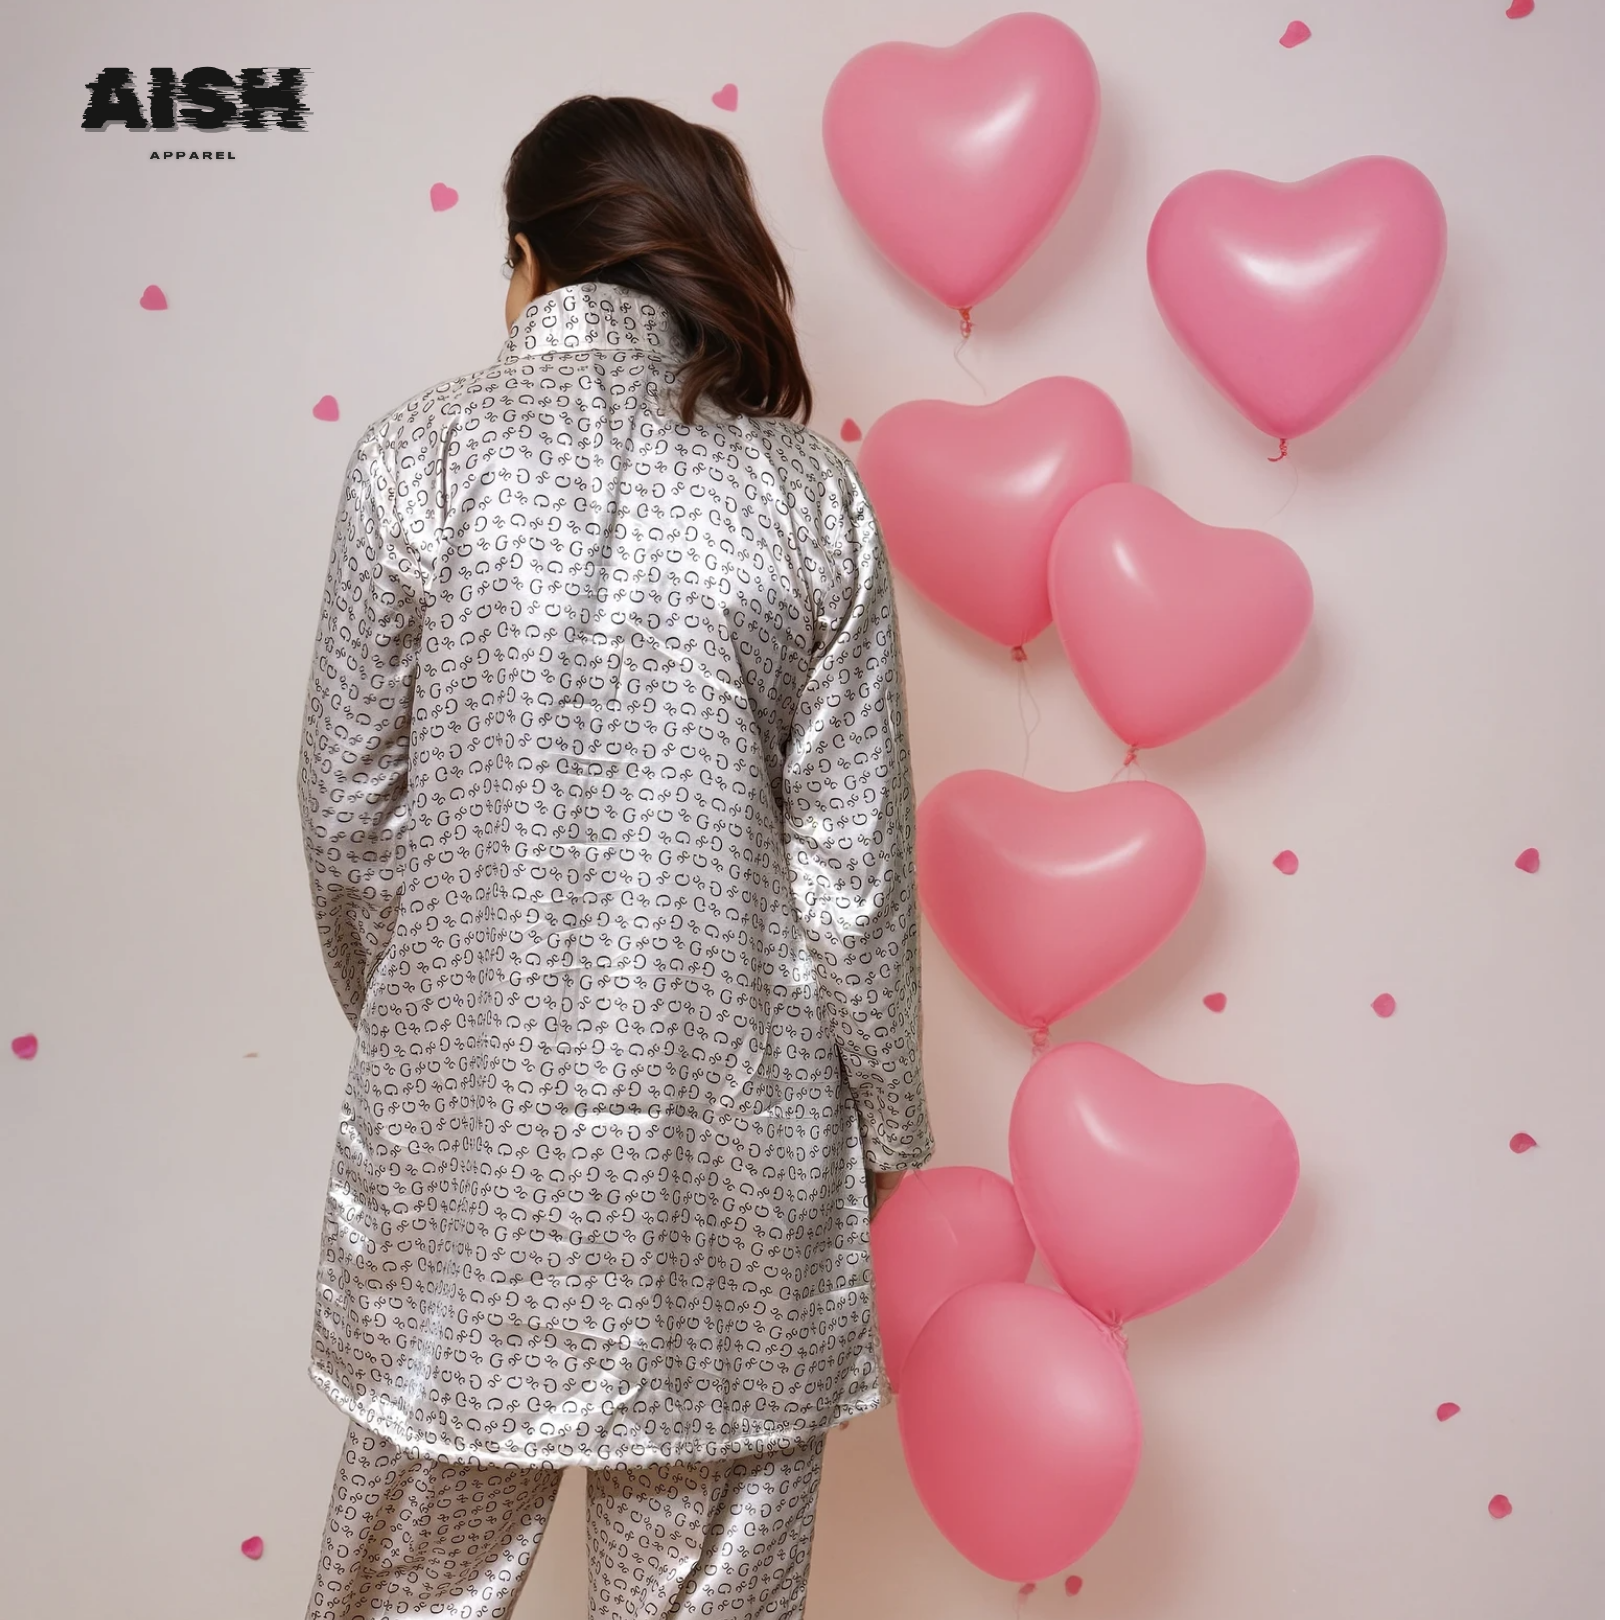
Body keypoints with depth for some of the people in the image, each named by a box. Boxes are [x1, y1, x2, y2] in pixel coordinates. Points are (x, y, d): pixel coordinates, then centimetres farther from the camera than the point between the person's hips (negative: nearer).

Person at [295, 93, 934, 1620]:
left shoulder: (418, 460, -5)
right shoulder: (810, 496, -4)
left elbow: (350, 817, -1)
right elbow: (853, 860, -4)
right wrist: (887, 1127, 9)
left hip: (464, 1108, 1)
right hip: (729, 1119, 0)